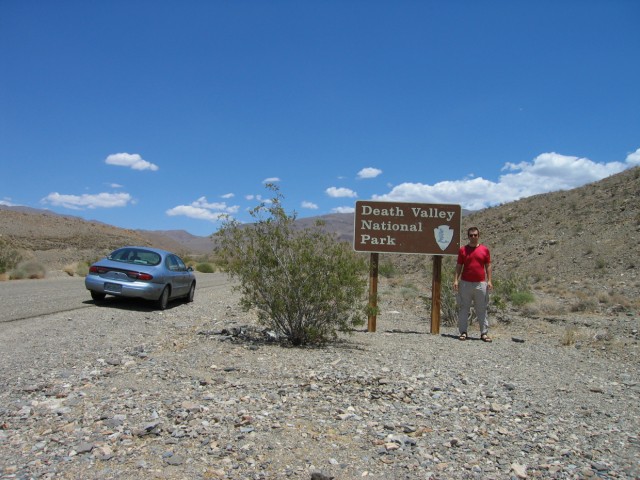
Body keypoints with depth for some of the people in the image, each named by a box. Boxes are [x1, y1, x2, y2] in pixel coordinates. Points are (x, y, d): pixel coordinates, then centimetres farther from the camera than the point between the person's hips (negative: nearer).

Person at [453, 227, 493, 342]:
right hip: (465, 283, 0)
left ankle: (484, 333, 9)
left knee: (482, 309, 4)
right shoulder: (463, 249, 6)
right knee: (463, 309, 3)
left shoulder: (485, 250, 6)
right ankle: (463, 332, 9)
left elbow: (488, 266, 7)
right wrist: (456, 280, -3)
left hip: (480, 284, 0)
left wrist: (489, 281, 0)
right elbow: (458, 266, 6)